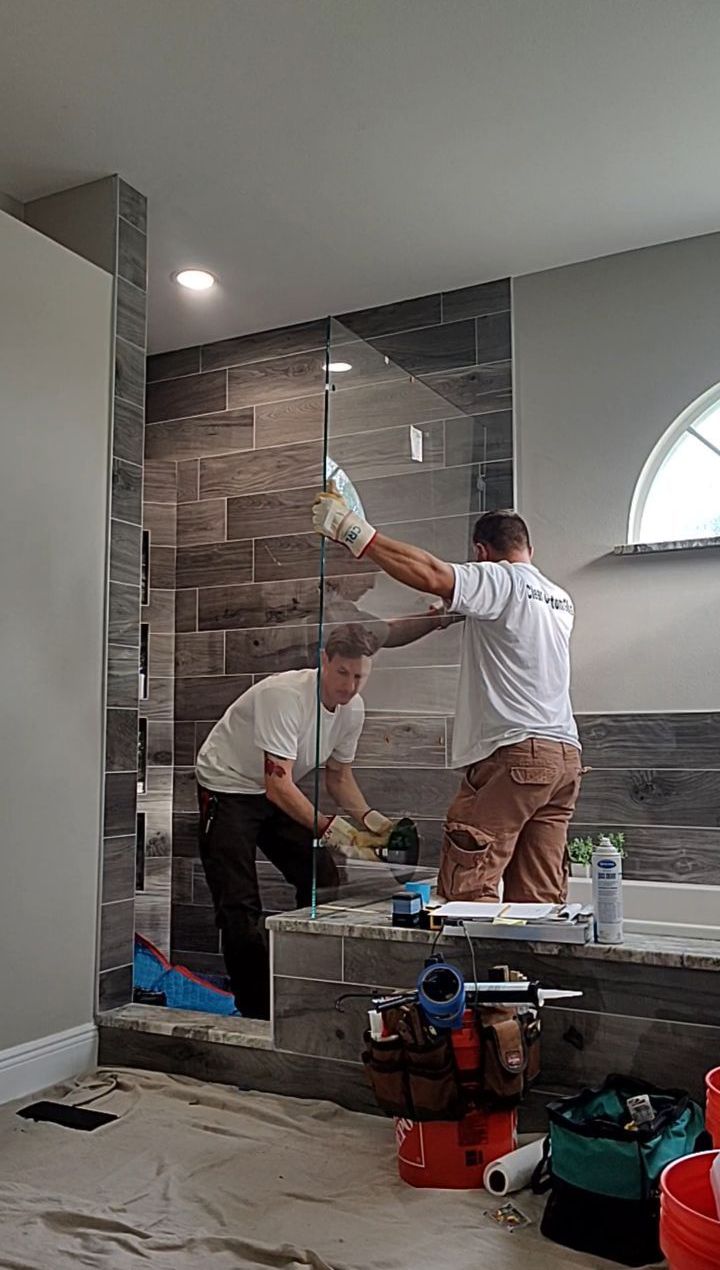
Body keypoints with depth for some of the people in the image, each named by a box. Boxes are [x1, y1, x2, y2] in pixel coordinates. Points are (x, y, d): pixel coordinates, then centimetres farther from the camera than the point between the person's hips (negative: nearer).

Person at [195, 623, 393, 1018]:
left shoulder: (353, 708, -8)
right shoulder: (285, 694, -34)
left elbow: (338, 776, 4)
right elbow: (278, 785, -38)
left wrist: (370, 818, -14)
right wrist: (331, 829, -47)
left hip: (279, 792, 8)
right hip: (227, 788, -7)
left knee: (323, 884, 2)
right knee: (239, 905, -11)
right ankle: (257, 1012, 1)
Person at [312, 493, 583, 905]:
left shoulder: (498, 580, -4)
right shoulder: (561, 600, 20)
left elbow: (431, 575, -20)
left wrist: (357, 533, -16)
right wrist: (455, 615, 41)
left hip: (516, 751, -8)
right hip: (566, 753, 8)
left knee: (467, 886, -6)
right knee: (540, 899, 9)